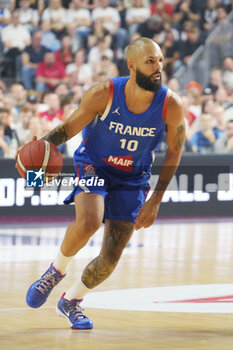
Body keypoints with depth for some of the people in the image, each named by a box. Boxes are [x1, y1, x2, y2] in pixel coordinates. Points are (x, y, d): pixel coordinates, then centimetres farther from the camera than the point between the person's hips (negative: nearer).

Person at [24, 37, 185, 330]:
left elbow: (174, 151, -3)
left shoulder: (171, 106, -19)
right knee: (89, 221, -32)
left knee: (112, 256, -1)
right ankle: (57, 271, -2)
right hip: (93, 165, -2)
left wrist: (156, 200, -5)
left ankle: (71, 301, 26)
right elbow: (69, 127, -9)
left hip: (132, 178, 2)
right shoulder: (103, 94, -23)